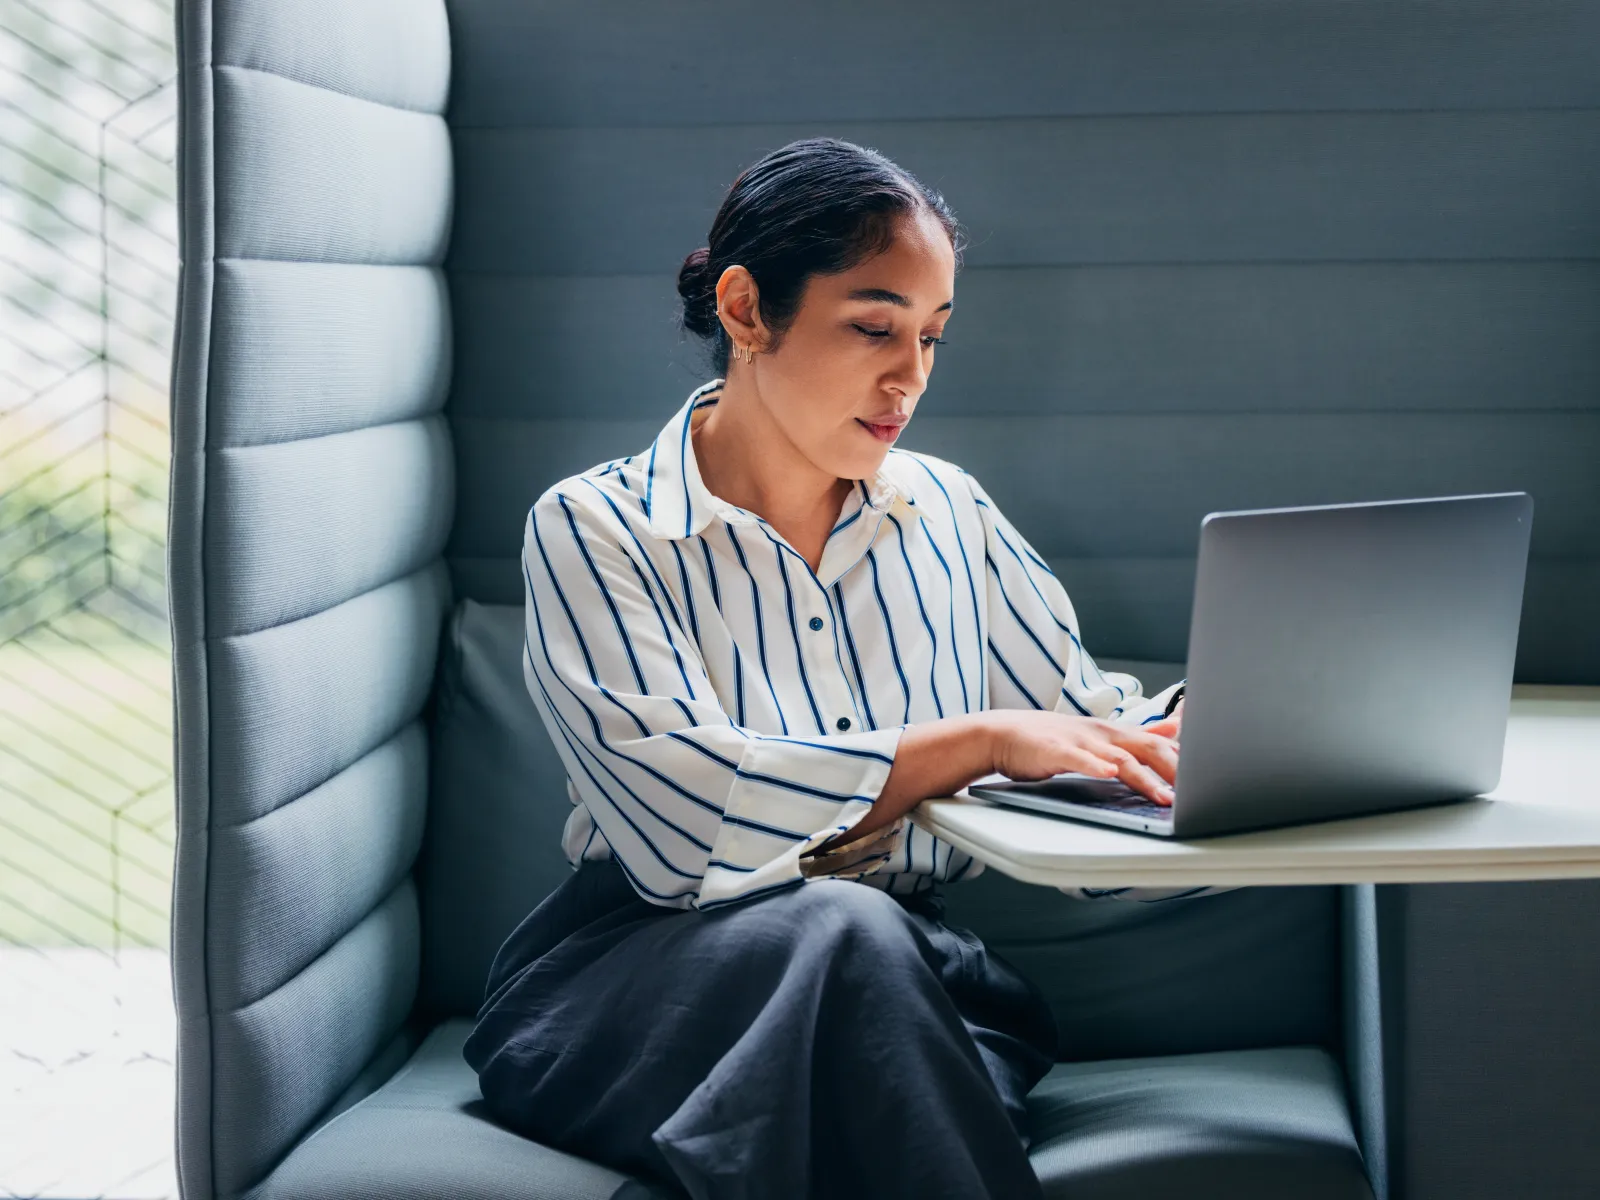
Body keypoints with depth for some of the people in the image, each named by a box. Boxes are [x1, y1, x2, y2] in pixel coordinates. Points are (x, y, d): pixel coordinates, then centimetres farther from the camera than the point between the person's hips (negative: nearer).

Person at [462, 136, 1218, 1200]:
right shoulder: (594, 529, -3)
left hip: (910, 989, 3)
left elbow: (1090, 724, 11)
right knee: (846, 931, -35)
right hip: (637, 980, -3)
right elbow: (682, 816, -18)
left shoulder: (947, 514, 13)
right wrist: (980, 741, -21)